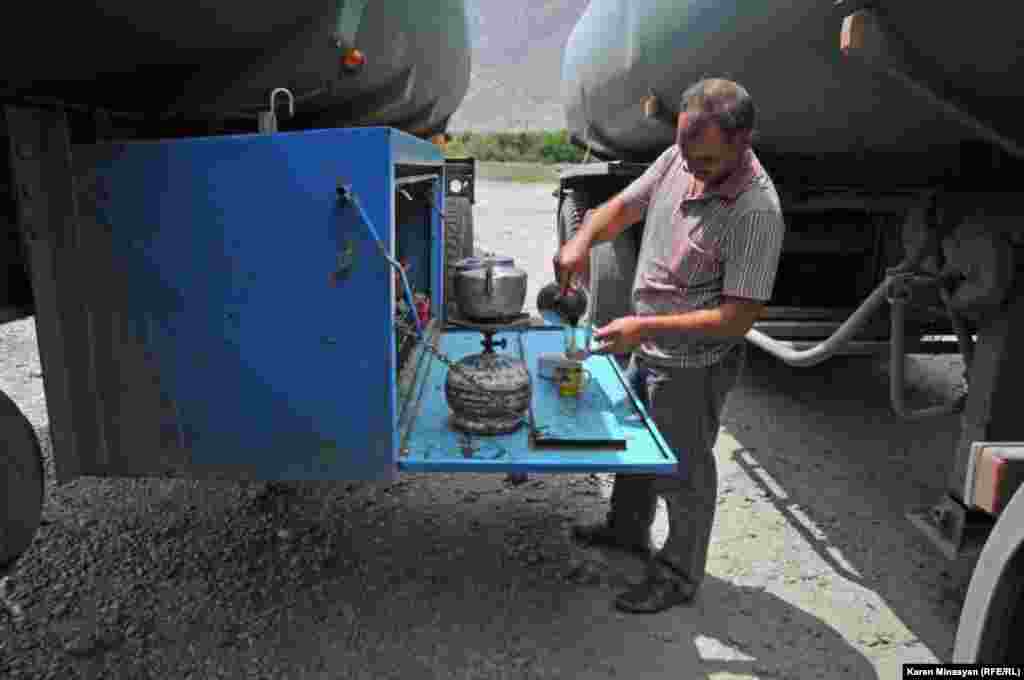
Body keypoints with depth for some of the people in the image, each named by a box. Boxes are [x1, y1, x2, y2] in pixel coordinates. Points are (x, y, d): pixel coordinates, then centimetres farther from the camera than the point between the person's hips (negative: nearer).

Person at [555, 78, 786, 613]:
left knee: (683, 471, 10)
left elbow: (738, 317, -27)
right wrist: (584, 237, -16)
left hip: (694, 363, -8)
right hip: (648, 348, 8)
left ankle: (678, 576, 34)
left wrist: (647, 326, -30)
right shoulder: (679, 158, -6)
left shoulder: (756, 212, -28)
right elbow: (623, 206, 5)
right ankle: (627, 529, 52)